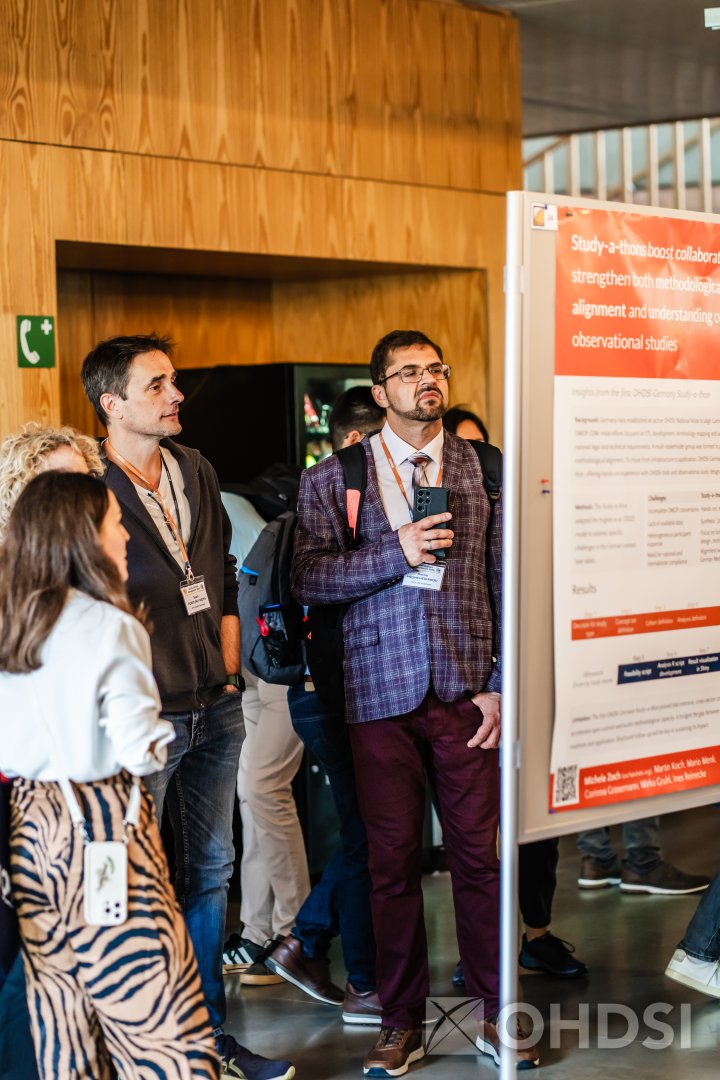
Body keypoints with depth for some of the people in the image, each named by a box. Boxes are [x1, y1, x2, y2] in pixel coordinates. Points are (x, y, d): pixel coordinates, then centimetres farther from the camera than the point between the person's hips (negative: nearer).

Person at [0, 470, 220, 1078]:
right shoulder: (108, 627, -13)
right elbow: (140, 749, -16)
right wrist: (158, 743, 3)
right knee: (156, 1019, 0)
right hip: (104, 828, -7)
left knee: (60, 1015, 15)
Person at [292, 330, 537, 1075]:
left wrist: (502, 686, -1)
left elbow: (509, 584, 5)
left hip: (466, 692, 0)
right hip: (381, 694, 0)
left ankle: (496, 1014, 17)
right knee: (393, 860, 6)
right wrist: (395, 552, -13)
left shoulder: (485, 470, 7)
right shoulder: (333, 479, 5)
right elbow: (307, 579, -2)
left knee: (479, 854, 3)